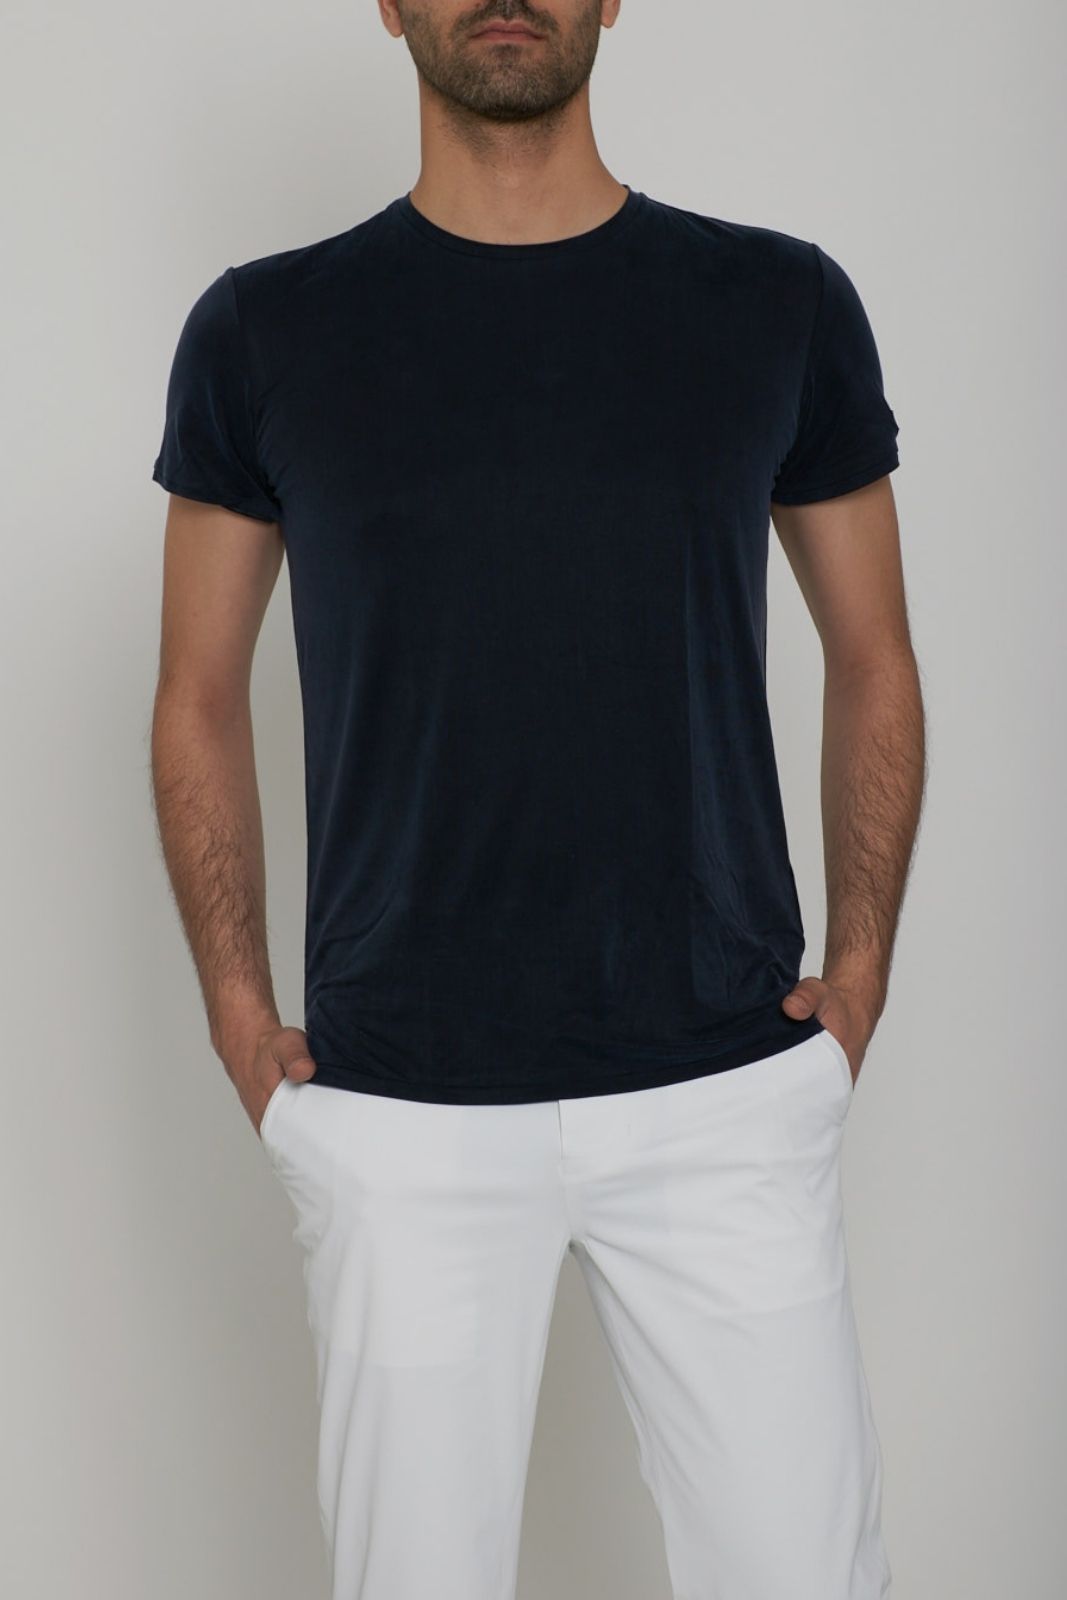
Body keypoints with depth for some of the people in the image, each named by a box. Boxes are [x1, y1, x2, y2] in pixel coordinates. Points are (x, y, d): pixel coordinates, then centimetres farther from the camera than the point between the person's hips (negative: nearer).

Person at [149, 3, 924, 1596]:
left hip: (726, 1089, 1)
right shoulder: (265, 331, 0)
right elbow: (201, 699, 8)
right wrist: (240, 1017, 2)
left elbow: (873, 662, 10)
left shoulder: (782, 306, 2)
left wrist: (860, 971, 2)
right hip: (402, 1109, 0)